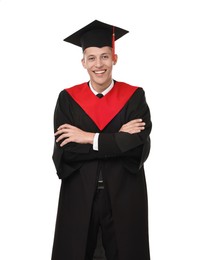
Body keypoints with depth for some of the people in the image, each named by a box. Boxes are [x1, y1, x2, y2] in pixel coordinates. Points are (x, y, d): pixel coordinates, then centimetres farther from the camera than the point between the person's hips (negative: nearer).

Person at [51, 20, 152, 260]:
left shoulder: (134, 96, -2)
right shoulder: (67, 99, -1)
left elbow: (139, 146, -15)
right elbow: (64, 150, -12)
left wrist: (89, 138, -16)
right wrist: (118, 138, -16)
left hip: (123, 196, 0)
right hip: (78, 196, 1)